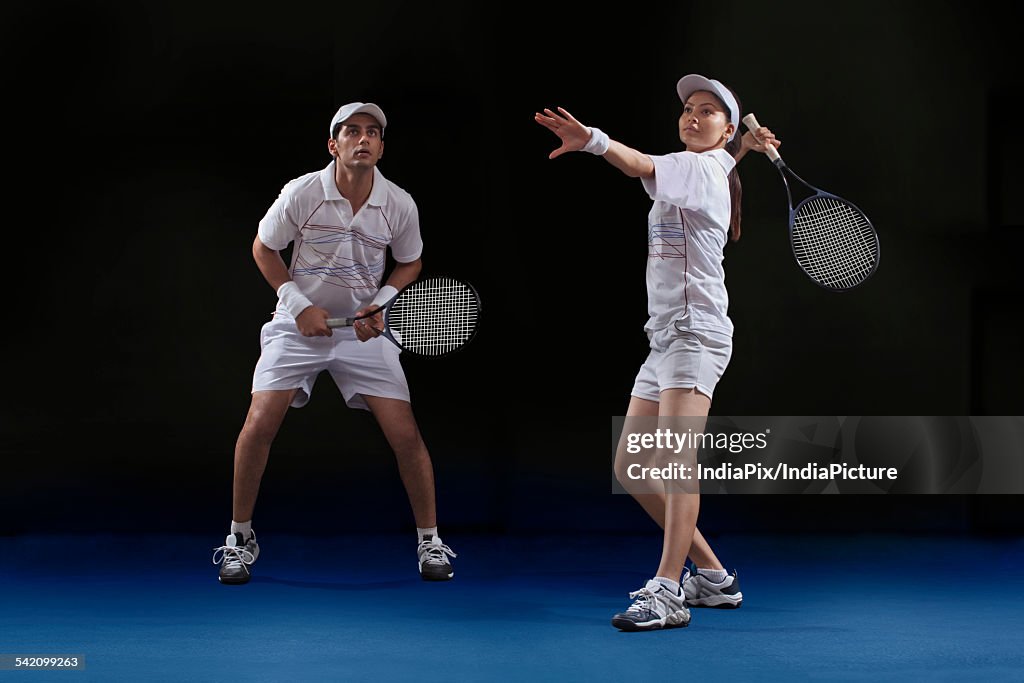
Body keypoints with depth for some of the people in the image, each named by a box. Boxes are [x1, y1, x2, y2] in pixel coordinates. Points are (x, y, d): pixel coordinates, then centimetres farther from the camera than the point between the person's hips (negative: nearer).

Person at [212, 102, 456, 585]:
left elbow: (409, 263, 10)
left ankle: (429, 541, 9)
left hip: (363, 329, 1)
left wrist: (380, 304, -7)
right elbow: (264, 248, 1)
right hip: (299, 325, -1)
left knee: (405, 435, -8)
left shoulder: (400, 205, -8)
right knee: (259, 424, -14)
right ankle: (240, 537, 4)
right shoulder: (302, 193, -13)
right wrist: (301, 306, -9)